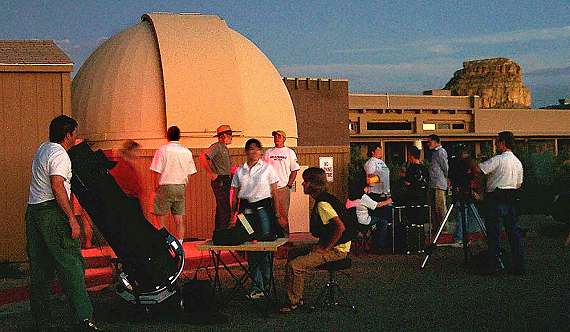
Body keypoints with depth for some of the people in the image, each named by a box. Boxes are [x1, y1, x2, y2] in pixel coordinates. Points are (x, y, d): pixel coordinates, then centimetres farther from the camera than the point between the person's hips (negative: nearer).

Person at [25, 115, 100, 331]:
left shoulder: (43, 149, 17)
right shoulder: (60, 155, -11)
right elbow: (57, 186, -22)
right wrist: (72, 219, -24)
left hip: (33, 211, 9)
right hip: (53, 212, -9)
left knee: (39, 269, 11)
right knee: (70, 266, -9)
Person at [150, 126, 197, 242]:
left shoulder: (162, 150, -6)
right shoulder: (187, 152, 6)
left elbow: (157, 171, -8)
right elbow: (189, 173, 8)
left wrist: (156, 188, 1)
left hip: (165, 186, -4)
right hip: (181, 188, 4)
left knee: (161, 220, 2)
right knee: (179, 221, 6)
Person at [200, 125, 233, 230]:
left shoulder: (225, 148, 19)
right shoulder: (216, 147, -10)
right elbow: (203, 157, -22)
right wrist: (211, 173, -19)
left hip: (225, 181, 10)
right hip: (220, 181, -10)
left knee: (223, 209, 12)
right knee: (224, 209, -12)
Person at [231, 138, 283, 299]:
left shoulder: (267, 168, 3)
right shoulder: (240, 170, 11)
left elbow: (274, 193, 3)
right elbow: (235, 194, 13)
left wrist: (277, 214, -3)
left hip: (263, 208, -3)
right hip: (245, 209, 3)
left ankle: (265, 285, 6)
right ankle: (257, 286, 7)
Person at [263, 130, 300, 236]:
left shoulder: (289, 152, 8)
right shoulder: (268, 152, 14)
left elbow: (294, 170, 6)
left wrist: (289, 185, -4)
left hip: (284, 187, -2)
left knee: (283, 213, -5)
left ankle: (285, 235, -1)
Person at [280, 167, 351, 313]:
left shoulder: (322, 204, -21)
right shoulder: (323, 199, 11)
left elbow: (340, 227, -31)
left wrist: (325, 247, -21)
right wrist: (322, 245, 14)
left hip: (336, 250, -11)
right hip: (332, 246, 11)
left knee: (294, 266, -17)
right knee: (293, 254, 18)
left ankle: (293, 301, 0)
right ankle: (298, 297, 21)